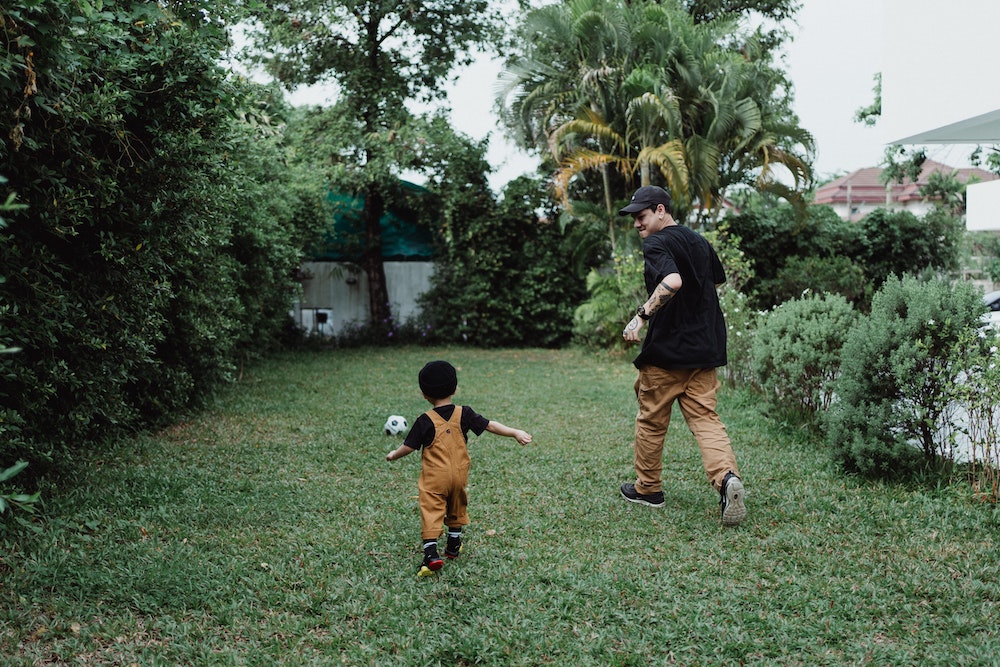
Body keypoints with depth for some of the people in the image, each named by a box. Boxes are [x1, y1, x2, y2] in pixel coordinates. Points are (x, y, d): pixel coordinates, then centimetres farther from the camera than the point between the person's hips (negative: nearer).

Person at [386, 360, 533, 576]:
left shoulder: (425, 421, -11)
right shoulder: (463, 414, -3)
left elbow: (408, 447, -8)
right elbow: (490, 425, -4)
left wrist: (394, 455, 12)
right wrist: (515, 433, 1)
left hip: (434, 478, -4)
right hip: (459, 475, 4)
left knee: (431, 513, -5)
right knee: (456, 509, 24)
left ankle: (431, 555, -19)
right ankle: (453, 546, 36)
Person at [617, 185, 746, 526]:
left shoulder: (656, 244, -12)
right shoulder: (700, 241, 12)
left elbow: (672, 281, -31)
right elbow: (718, 283, 25)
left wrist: (642, 315, -29)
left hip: (666, 349, -6)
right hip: (705, 348, 7)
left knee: (651, 420, 10)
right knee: (705, 418, 3)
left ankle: (648, 488, 23)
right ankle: (727, 477, -20)